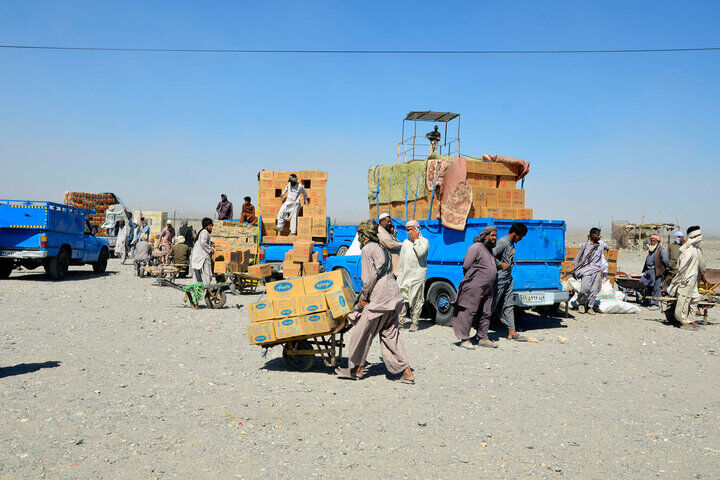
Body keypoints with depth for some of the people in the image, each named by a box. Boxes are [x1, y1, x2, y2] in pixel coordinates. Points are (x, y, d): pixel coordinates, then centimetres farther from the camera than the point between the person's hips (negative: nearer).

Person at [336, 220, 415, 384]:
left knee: (361, 333, 4)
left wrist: (363, 297, -2)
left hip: (380, 299, -9)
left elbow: (370, 277, -13)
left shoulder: (367, 250, -6)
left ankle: (356, 369, 15)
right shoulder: (382, 249, 21)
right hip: (393, 297, 9)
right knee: (390, 335, 12)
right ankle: (406, 371, 9)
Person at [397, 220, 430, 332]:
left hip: (418, 275, -5)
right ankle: (401, 320, 6)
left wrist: (415, 240, -11)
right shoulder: (406, 242, 19)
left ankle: (415, 322, 7)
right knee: (402, 297, -1)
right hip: (404, 275, 5)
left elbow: (420, 253, -19)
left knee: (417, 300, -2)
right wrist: (399, 273, 18)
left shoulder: (424, 241, 1)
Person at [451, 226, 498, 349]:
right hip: (475, 288, -9)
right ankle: (464, 339, -3)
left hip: (487, 289, 9)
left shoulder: (490, 249, 18)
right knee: (470, 312, -6)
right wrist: (471, 280, -3)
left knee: (485, 314, 11)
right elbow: (466, 267, -11)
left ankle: (482, 338, 19)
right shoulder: (476, 247, -10)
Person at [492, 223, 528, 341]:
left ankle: (512, 332, 14)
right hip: (500, 278, -10)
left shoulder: (511, 243, 12)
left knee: (508, 305, 10)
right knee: (492, 305, -3)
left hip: (508, 278, 10)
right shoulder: (503, 242, -18)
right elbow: (491, 255, -25)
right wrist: (501, 265, -18)